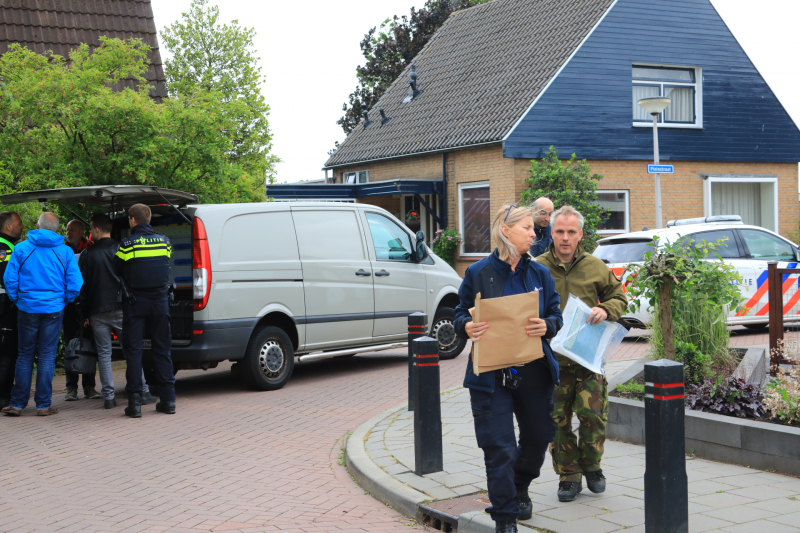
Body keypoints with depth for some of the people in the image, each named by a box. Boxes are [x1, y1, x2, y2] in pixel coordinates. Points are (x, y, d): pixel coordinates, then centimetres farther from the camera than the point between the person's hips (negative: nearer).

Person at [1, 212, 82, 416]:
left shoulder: (21, 248, -1)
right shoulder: (65, 252, -2)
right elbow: (75, 283, -4)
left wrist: (17, 300, 11)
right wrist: (63, 301, 11)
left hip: (27, 308, 1)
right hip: (53, 308, 0)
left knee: (25, 355, 9)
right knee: (47, 355, 5)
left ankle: (17, 403, 9)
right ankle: (43, 404, 5)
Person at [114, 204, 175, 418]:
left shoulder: (127, 244, -9)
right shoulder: (164, 241, 4)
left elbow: (116, 270, 0)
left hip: (135, 302, -4)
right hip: (160, 301, 4)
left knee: (133, 350, 1)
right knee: (162, 350, 10)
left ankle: (135, 401, -3)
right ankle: (168, 399, 10)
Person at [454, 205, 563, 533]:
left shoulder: (538, 273, 7)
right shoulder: (478, 272, -2)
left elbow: (556, 314, 8)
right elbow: (461, 313, 3)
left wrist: (546, 326, -14)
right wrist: (467, 327, -19)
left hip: (534, 371, 4)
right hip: (491, 372, -4)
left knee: (538, 437, 16)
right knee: (499, 447, -4)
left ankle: (519, 489, 45)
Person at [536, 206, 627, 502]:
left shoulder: (595, 267, 5)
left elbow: (619, 297, 14)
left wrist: (605, 310, -7)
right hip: (552, 357, 0)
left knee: (592, 412, -5)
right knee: (558, 418, 3)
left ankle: (591, 466, 19)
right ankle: (569, 475, 17)